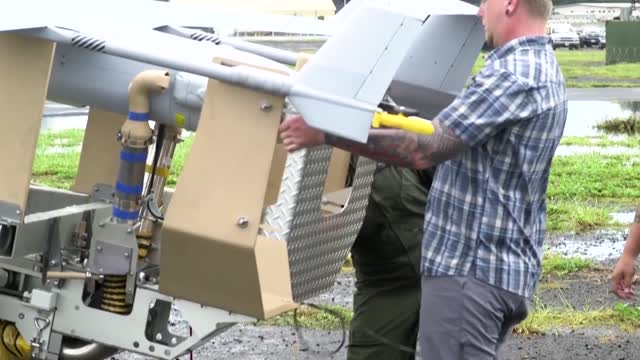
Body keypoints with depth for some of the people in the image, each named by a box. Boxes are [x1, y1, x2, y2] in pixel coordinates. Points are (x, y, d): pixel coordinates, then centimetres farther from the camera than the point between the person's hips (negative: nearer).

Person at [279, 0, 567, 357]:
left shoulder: (512, 76, -19)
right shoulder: (541, 67, 15)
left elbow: (425, 150, -24)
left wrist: (327, 133, -21)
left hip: (472, 267, -11)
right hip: (508, 264, 11)